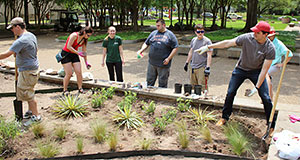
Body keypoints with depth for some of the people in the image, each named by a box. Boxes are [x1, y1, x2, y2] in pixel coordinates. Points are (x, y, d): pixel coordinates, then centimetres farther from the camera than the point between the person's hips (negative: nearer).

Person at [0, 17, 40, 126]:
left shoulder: (21, 41, -23)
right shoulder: (31, 35, 6)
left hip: (27, 71, -10)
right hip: (33, 68, 10)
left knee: (28, 93, 0)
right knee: (28, 92, 22)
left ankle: (36, 116, 9)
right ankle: (31, 111, 36)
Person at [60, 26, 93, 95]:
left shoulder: (84, 40, 2)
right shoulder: (74, 35, -19)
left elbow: (84, 51, 9)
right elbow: (68, 47, -23)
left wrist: (86, 62, 4)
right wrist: (78, 53, -26)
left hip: (74, 55, 6)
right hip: (66, 54, -6)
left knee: (79, 72, -6)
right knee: (69, 73, -11)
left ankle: (80, 89, 5)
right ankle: (65, 90, 1)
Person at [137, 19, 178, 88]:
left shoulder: (170, 35, -1)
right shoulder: (153, 33, 11)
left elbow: (175, 48, -4)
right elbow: (146, 43, 17)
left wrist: (168, 59, -12)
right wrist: (141, 50, -2)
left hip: (163, 64, -4)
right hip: (151, 63, 4)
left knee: (162, 84, 5)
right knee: (150, 81, 12)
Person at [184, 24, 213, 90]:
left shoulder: (207, 41, -9)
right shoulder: (193, 40, 10)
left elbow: (209, 55, -14)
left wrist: (208, 67, -22)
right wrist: (187, 63, 23)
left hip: (202, 68, -6)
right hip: (193, 67, 6)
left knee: (201, 87, -7)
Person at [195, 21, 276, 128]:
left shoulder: (270, 49, -23)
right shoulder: (247, 38, -21)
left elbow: (264, 69, -22)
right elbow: (228, 43, -15)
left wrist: (257, 87, -23)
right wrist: (208, 47, -16)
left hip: (256, 72, -1)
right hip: (241, 69, 2)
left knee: (266, 98, -6)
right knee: (230, 93, 2)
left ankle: (271, 125, 12)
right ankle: (224, 117, 22)